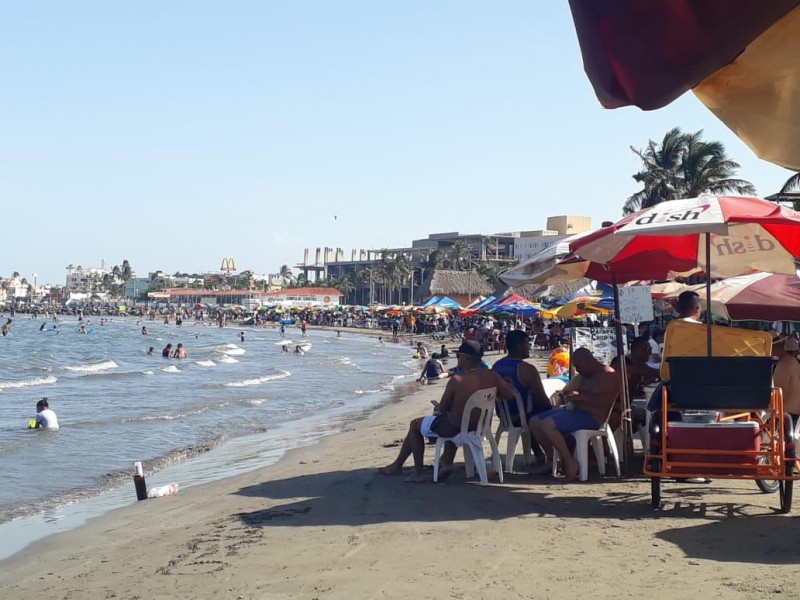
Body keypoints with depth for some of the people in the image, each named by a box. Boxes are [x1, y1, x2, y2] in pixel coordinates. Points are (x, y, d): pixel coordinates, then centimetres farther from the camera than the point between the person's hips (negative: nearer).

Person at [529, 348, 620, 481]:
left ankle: (570, 462, -17)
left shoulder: (608, 375, -8)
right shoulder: (582, 376, 20)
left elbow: (606, 401, -21)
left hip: (591, 416, -10)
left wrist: (580, 397, -27)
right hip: (573, 410, 10)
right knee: (535, 421, 1)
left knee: (547, 424, -27)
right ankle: (550, 458, 8)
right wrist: (564, 396, 3)